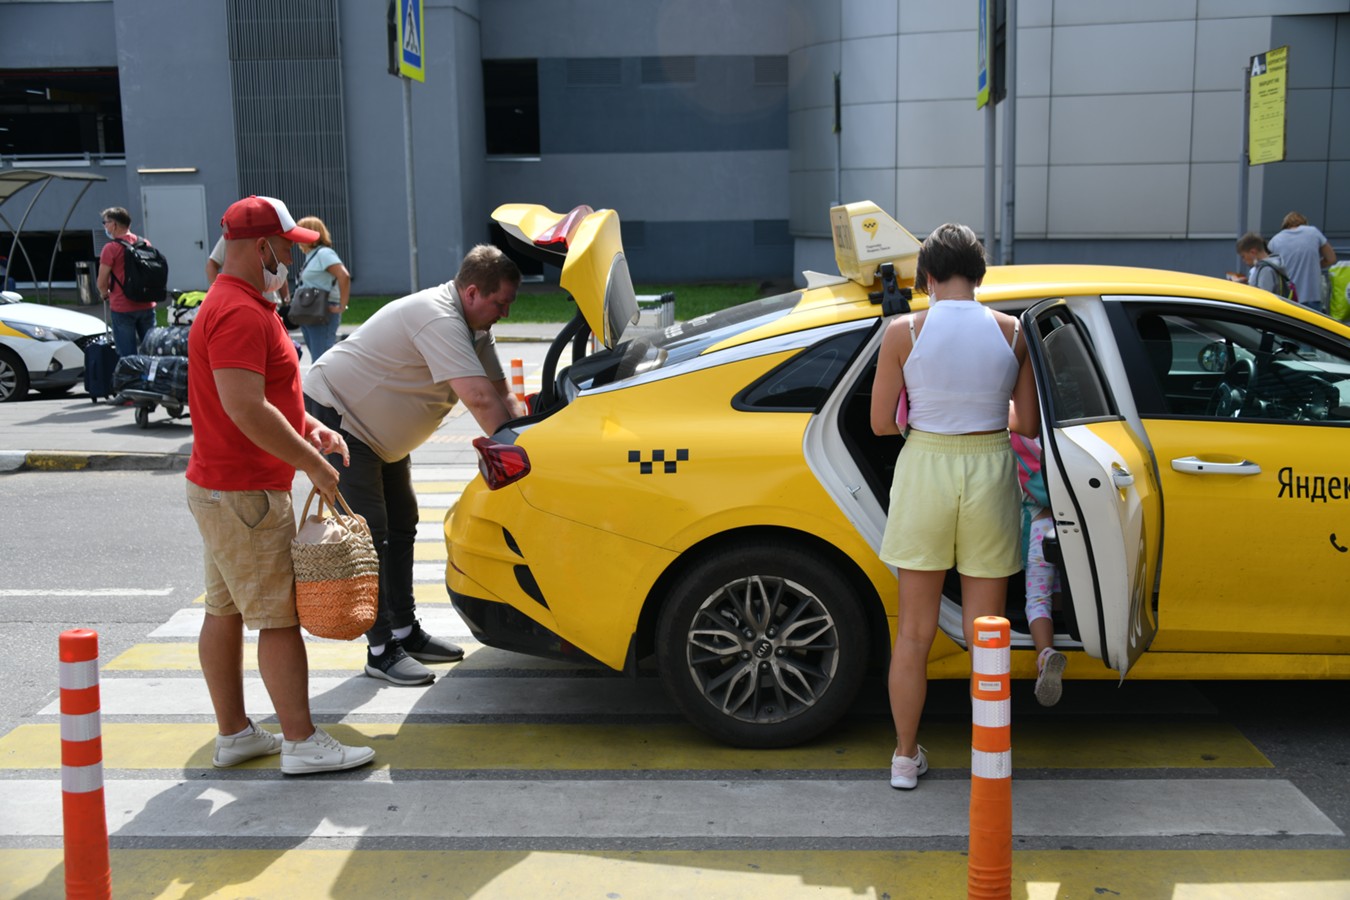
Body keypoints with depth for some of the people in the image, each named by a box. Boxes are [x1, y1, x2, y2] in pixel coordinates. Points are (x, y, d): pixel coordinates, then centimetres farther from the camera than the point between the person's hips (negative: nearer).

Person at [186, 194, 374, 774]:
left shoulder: (234, 304, 16)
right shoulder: (241, 313, -20)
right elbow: (245, 407, -28)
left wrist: (307, 428, 10)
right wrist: (311, 462, -20)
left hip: (219, 487, 11)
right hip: (245, 495, -11)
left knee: (226, 612, 14)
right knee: (278, 616, -5)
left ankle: (233, 734, 23)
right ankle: (302, 743, 1)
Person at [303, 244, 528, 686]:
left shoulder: (474, 328, 2)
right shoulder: (438, 320, -30)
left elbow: (501, 393, 5)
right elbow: (480, 399, -36)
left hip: (378, 431, 11)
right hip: (335, 415, -11)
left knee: (401, 525, 13)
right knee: (369, 534, -11)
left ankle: (405, 631, 22)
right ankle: (382, 651, -6)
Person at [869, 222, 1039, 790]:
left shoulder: (904, 332, -9)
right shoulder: (1013, 333, -4)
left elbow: (881, 423, -4)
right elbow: (1029, 425, 2)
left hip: (925, 471, -1)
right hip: (989, 472, 1)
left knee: (914, 630, 12)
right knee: (985, 632, 13)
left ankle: (906, 757, 23)